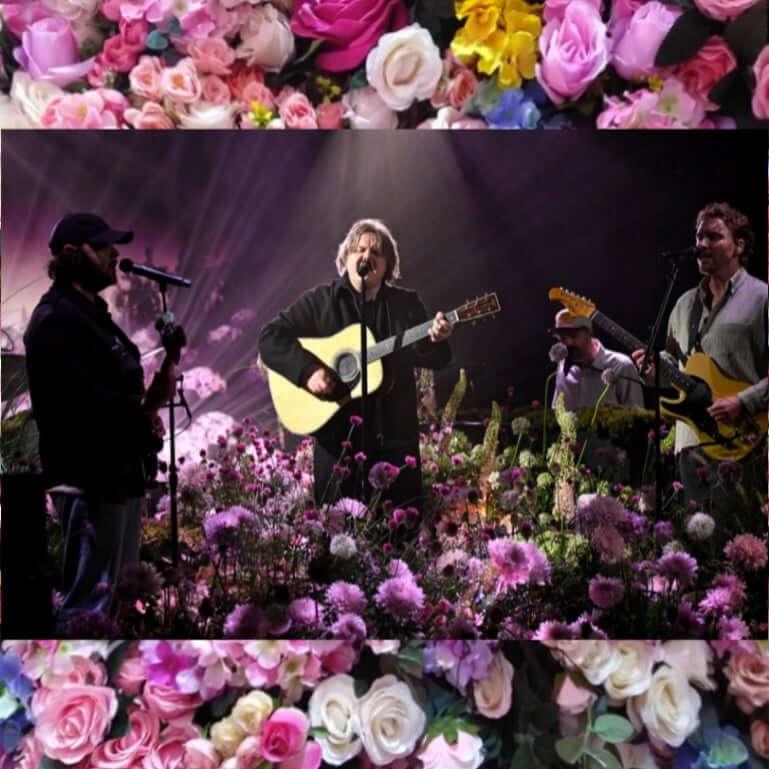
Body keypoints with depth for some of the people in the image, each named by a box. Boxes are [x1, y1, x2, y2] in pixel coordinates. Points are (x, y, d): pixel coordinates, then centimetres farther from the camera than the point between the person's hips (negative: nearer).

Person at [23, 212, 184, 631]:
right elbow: (81, 399, -24)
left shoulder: (93, 313, 19)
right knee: (88, 597, -8)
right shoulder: (56, 319, -13)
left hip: (119, 473, 11)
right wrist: (144, 413, -13)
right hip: (89, 480, -11)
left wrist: (142, 413, -1)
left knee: (114, 592, 19)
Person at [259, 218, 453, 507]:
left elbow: (435, 359, 6)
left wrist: (435, 340, -17)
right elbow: (269, 337, -5)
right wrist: (307, 371, -19)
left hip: (395, 432, 2)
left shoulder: (407, 303, 9)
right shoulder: (319, 300, 2)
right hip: (337, 433, -2)